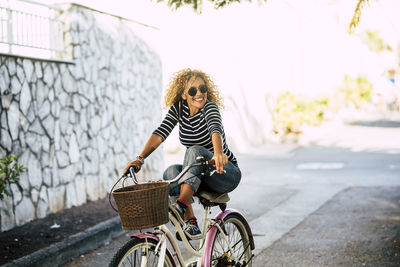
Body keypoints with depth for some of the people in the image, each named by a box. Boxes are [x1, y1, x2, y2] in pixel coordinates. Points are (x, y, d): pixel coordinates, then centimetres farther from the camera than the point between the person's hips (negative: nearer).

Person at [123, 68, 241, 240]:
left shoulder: (209, 107, -15)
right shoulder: (179, 108, -1)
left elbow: (216, 129, -36)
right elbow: (160, 133, -13)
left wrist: (218, 154, -58)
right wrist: (140, 159, -28)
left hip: (226, 173, -5)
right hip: (199, 176, 5)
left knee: (195, 150, -31)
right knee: (171, 171, -24)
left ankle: (181, 204, -40)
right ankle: (190, 223, -24)